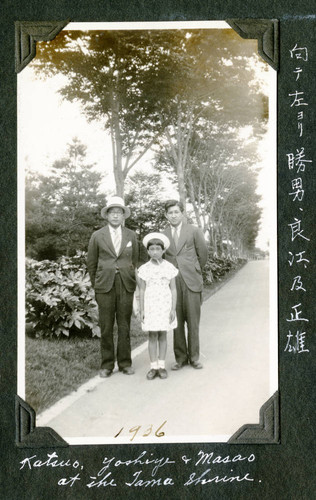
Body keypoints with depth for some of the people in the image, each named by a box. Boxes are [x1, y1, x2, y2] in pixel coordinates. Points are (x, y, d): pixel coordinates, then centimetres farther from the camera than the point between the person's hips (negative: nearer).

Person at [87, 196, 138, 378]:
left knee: (124, 326, 5)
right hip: (105, 286, -1)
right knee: (106, 328, 2)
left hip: (126, 286, 1)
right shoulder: (97, 236, 4)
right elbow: (91, 264, 10)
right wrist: (97, 284, 11)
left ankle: (125, 362, 16)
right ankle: (107, 364, 13)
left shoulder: (131, 236, 9)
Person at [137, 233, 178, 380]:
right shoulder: (144, 269, 0)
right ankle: (153, 366, 10)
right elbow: (142, 291, 3)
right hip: (150, 306, 0)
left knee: (162, 335, 7)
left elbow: (173, 289, 1)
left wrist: (173, 309, -4)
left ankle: (161, 365, 15)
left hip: (165, 305, 0)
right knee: (152, 336, 3)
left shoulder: (169, 267, -1)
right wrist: (142, 310, 0)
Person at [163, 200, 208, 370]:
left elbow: (203, 254, 11)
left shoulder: (194, 231, 3)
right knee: (177, 322, 4)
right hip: (172, 283, 2)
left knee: (193, 322, 2)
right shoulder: (163, 235, 8)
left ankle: (194, 357, 14)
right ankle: (180, 358, 14)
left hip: (191, 282, -1)